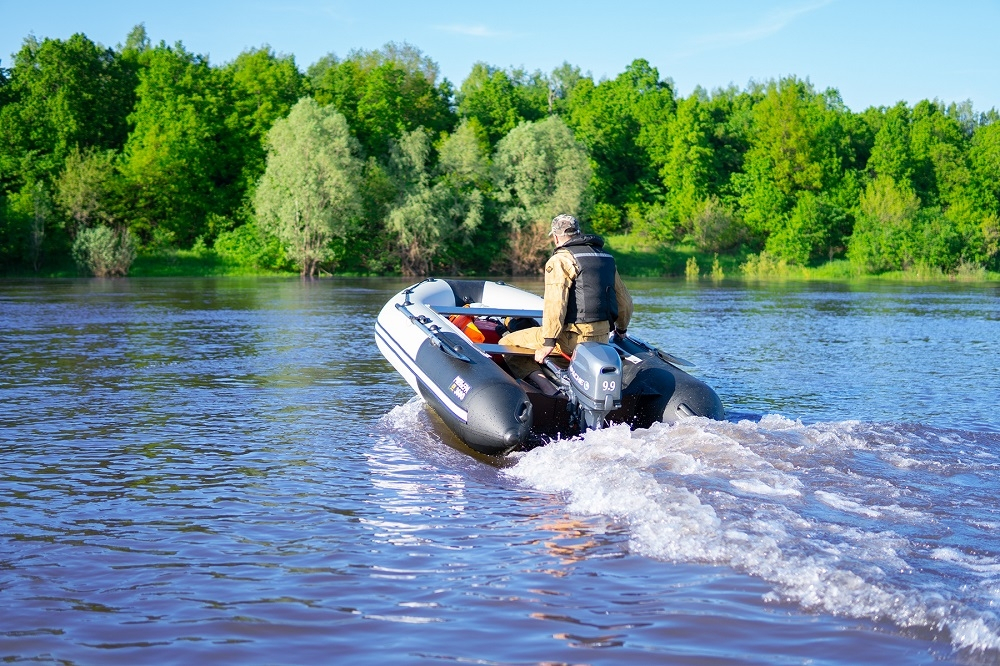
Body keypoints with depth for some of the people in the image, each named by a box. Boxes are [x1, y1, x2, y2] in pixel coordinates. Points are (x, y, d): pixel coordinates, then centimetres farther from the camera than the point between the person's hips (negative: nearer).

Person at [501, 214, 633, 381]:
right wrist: (621, 330, 39)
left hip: (574, 336, -9)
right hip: (602, 338, 9)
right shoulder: (606, 257, 18)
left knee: (507, 343, -4)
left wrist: (548, 343, -21)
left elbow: (555, 304, -19)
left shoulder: (560, 260, -6)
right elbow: (625, 300, 22)